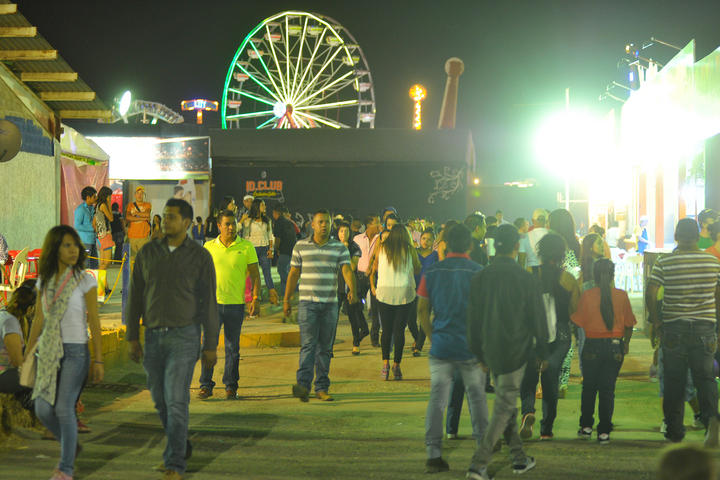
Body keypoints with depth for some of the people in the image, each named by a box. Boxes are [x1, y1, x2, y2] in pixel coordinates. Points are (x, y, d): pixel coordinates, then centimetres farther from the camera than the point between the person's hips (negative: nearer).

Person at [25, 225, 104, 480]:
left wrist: (98, 360, -8)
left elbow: (94, 321, -6)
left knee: (64, 408, -9)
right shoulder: (45, 281, 7)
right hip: (49, 352, 5)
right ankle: (71, 445, 28)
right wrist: (27, 356, 13)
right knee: (43, 409, 1)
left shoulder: (85, 280, -6)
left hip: (75, 351, -5)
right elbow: (39, 319, 13)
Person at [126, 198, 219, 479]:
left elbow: (208, 303, -2)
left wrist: (211, 346, -3)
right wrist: (132, 337, 4)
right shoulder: (148, 252, 5)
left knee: (176, 400, -11)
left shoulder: (200, 256, -4)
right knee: (160, 400, 12)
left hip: (184, 336, -4)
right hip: (154, 337, 4)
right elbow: (135, 296, 8)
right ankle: (181, 446, 35)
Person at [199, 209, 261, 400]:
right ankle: (205, 386, 6)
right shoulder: (209, 247, 5)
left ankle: (231, 386, 14)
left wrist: (256, 298, -5)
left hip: (236, 304, 0)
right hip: (213, 302, 1)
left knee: (233, 347, 5)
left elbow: (254, 275, 4)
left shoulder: (246, 247, 2)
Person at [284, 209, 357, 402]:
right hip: (307, 302, -2)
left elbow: (347, 270, -8)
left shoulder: (340, 248, 5)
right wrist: (286, 300, 8)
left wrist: (352, 290, -27)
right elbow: (293, 274, 10)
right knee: (308, 343, -14)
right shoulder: (300, 246, 5)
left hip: (330, 304, 2)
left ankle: (322, 387, 12)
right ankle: (303, 385, -23)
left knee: (325, 347, 6)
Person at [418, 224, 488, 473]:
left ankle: (433, 455, 0)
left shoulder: (431, 272, 1)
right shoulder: (478, 272, -6)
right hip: (471, 347, -1)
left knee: (437, 399, 3)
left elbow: (422, 311, 4)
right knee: (477, 397, 14)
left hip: (441, 347, 1)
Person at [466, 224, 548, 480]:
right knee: (503, 408, 0)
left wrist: (479, 353, 15)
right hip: (515, 351, -4)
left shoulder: (480, 278, -2)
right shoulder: (524, 279, -12)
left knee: (506, 404, 19)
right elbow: (538, 318, -5)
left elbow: (473, 320, 4)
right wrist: (543, 353, 6)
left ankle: (519, 458, 27)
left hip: (491, 352, 4)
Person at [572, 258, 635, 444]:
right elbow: (629, 324, 1)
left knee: (589, 387, 16)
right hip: (615, 346, 0)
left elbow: (579, 321, -3)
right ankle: (604, 432, 3)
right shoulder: (621, 296, -5)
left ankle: (586, 426, 20)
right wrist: (626, 343, 15)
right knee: (608, 389, 5)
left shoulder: (587, 295, -8)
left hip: (592, 346, 0)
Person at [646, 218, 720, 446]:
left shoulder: (664, 263, -7)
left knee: (674, 381, 9)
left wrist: (655, 321, 2)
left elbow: (650, 293, -11)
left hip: (674, 328, -1)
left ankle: (675, 430, 15)